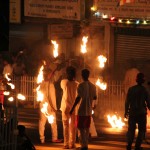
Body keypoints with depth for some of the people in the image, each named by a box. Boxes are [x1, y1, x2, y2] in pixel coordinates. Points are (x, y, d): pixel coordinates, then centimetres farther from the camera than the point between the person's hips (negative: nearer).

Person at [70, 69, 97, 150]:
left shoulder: (81, 85, -14)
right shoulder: (93, 86, 6)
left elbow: (78, 98, -19)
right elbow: (95, 97, 15)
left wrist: (72, 108, -14)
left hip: (82, 110, -6)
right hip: (89, 110, 6)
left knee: (81, 128, -4)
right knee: (87, 128, 15)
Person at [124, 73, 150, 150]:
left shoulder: (131, 89, -1)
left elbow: (127, 101, 1)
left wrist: (126, 111, 9)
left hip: (132, 112, 2)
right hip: (142, 113, -2)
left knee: (131, 129, 11)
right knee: (142, 130, 6)